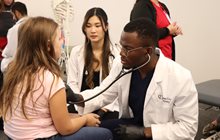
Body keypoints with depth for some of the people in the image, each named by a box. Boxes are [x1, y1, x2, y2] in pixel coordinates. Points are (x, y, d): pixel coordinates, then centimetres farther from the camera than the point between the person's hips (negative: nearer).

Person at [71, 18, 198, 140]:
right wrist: (77, 98, -20)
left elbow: (188, 127, -18)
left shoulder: (180, 78, -24)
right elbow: (104, 93, 1)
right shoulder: (121, 64, -10)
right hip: (131, 123, 5)